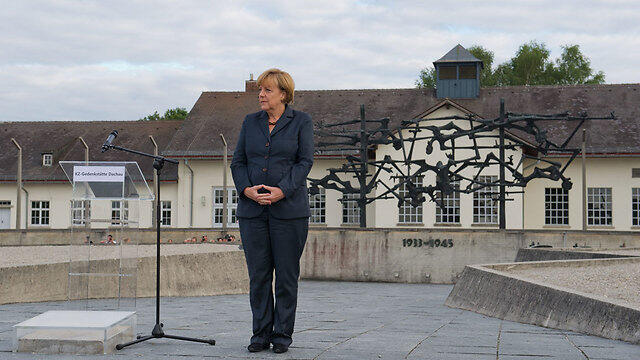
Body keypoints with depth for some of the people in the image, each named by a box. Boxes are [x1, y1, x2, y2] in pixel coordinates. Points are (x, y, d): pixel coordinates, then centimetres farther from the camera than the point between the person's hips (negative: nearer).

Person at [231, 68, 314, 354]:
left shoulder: (301, 121, 4)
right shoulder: (250, 122, 13)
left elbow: (305, 161, -4)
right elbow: (238, 161, 9)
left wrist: (282, 191, -16)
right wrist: (246, 189, -9)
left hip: (289, 209, -3)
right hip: (252, 210, 3)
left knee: (287, 274, 0)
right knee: (258, 274, 3)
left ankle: (283, 334, 10)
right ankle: (261, 334, 12)